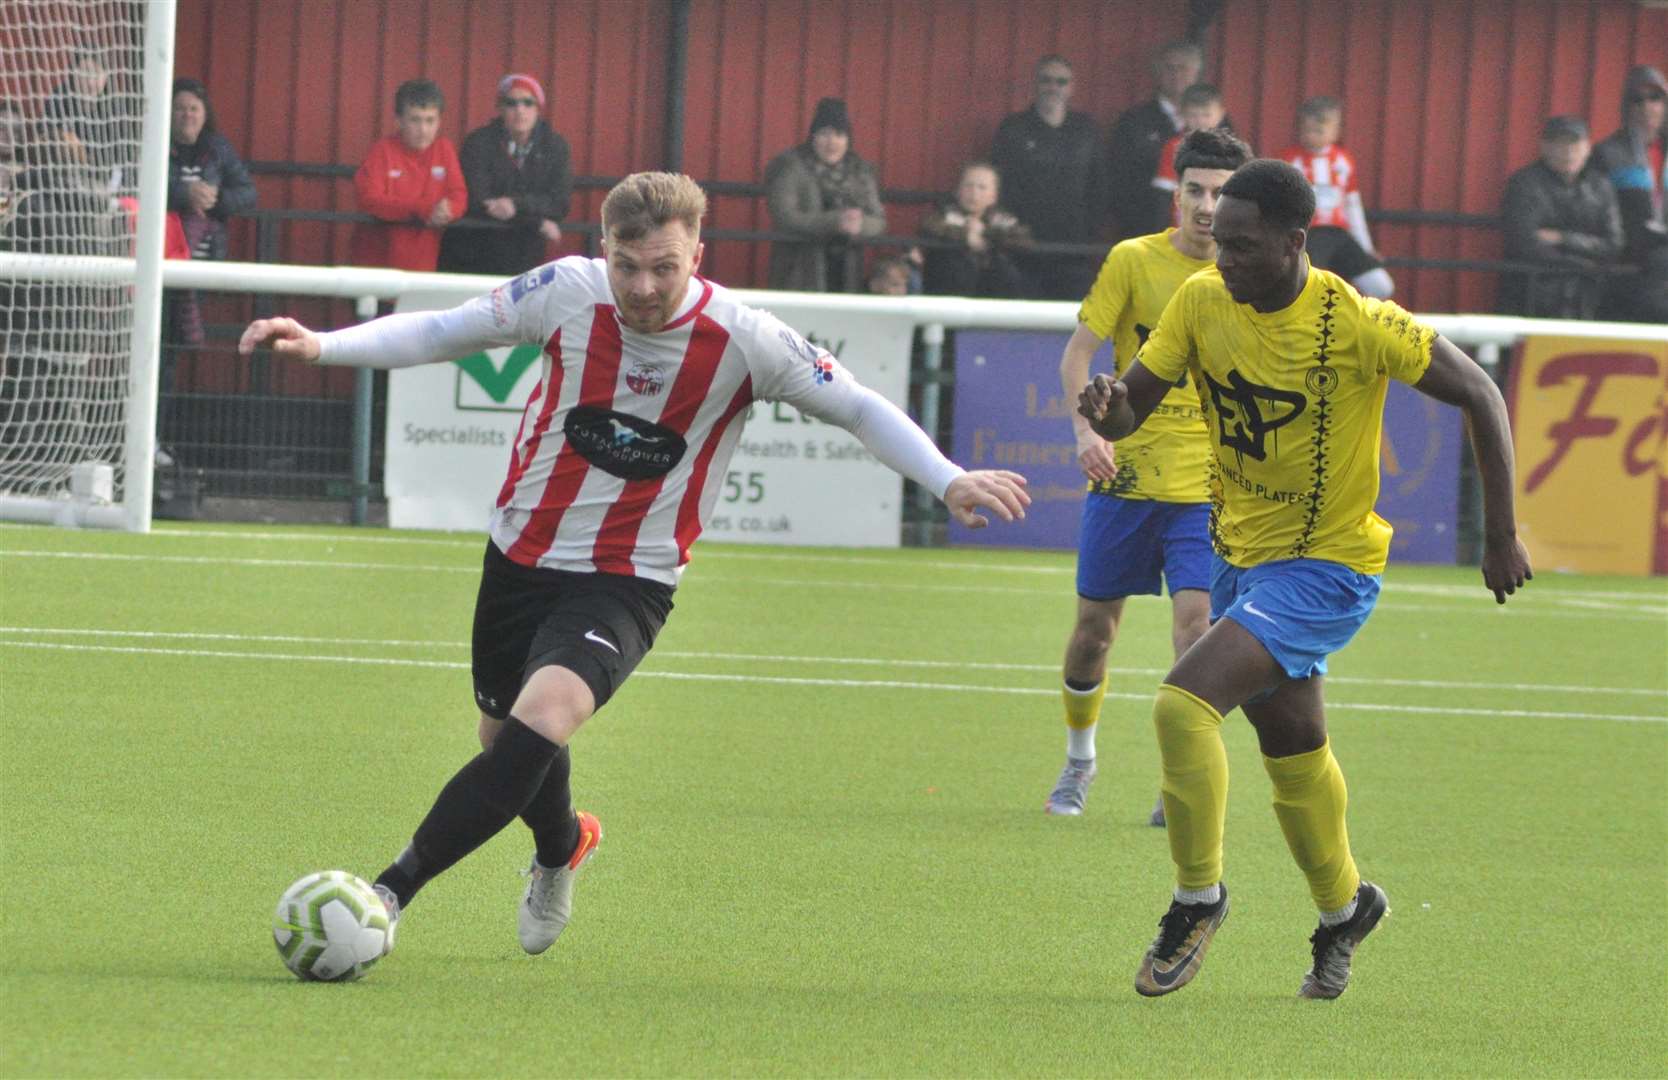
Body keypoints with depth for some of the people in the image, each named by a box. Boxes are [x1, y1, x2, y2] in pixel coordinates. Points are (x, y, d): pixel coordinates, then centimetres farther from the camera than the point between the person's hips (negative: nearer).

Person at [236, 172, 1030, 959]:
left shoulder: (742, 339, -17)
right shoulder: (569, 292, -13)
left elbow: (858, 408, -4)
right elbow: (443, 332, 0)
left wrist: (949, 483, -14)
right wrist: (322, 346, -11)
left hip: (627, 581, -4)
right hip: (520, 557, 4)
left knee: (545, 715, -29)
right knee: (502, 736, 17)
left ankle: (392, 889, -27)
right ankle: (562, 850, 53)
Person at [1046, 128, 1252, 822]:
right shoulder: (1133, 260, -2)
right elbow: (1078, 353, -2)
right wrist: (1087, 427, -18)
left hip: (1206, 486, 0)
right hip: (1124, 475, 0)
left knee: (1195, 620, -16)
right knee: (1093, 627, 7)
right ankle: (1079, 760, 30)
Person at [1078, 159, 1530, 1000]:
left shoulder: (1356, 324, -22)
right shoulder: (1201, 301, -7)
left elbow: (1479, 395, -12)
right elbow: (1133, 406, -1)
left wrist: (1500, 535, -9)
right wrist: (1109, 405, -27)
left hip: (1325, 567, -6)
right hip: (1241, 551, 6)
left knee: (1183, 703, -22)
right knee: (1291, 749, 19)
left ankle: (1198, 896, -4)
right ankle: (1342, 908, 43)